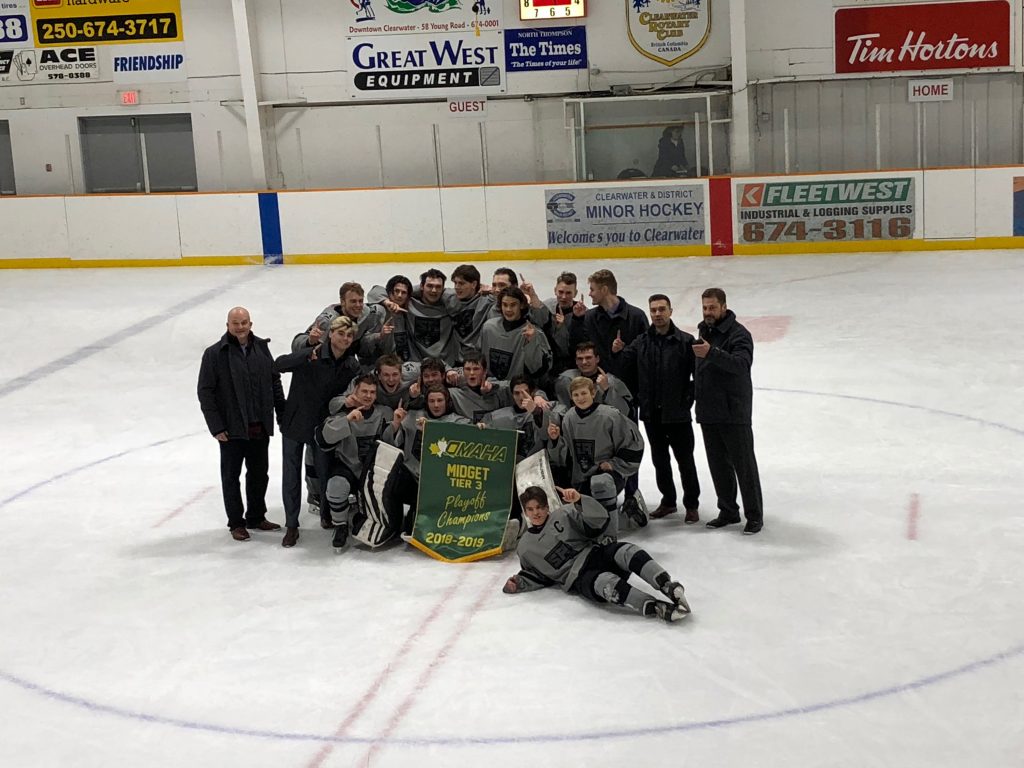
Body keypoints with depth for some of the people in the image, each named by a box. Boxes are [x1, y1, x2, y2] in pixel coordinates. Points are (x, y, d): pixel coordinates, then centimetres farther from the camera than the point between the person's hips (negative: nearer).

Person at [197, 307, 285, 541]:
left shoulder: (261, 348, 4)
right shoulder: (215, 354, -9)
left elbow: (275, 382, 11)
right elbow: (205, 392, -8)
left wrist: (282, 413, 7)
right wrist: (216, 427, -11)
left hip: (260, 426, 4)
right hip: (232, 429, -4)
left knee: (259, 474, 15)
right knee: (231, 477, 8)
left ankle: (256, 517, 31)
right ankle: (236, 523, 21)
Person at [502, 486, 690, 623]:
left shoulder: (563, 515, 10)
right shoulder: (525, 548, 16)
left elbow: (600, 522, -3)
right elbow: (539, 576, 24)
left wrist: (579, 500, -19)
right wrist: (518, 584, 5)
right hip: (578, 579, -1)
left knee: (624, 550, -33)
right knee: (605, 583, -37)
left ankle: (668, 587, -47)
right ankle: (657, 608, -54)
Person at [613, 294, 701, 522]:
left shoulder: (685, 341, -9)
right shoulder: (641, 342, 3)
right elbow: (627, 370, 1)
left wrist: (688, 398, -12)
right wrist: (618, 353, -15)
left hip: (677, 413, -4)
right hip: (651, 413, 4)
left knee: (685, 460, 5)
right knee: (660, 460, 16)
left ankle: (691, 505, 17)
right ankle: (668, 501, 30)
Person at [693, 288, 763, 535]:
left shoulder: (738, 334, -12)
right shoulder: (704, 333, 13)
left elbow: (742, 363, -31)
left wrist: (712, 353, -42)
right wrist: (695, 394, 15)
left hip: (734, 413, -7)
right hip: (708, 413, 7)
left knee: (744, 464, 0)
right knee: (718, 465, 14)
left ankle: (755, 515, 8)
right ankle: (728, 511, 25)